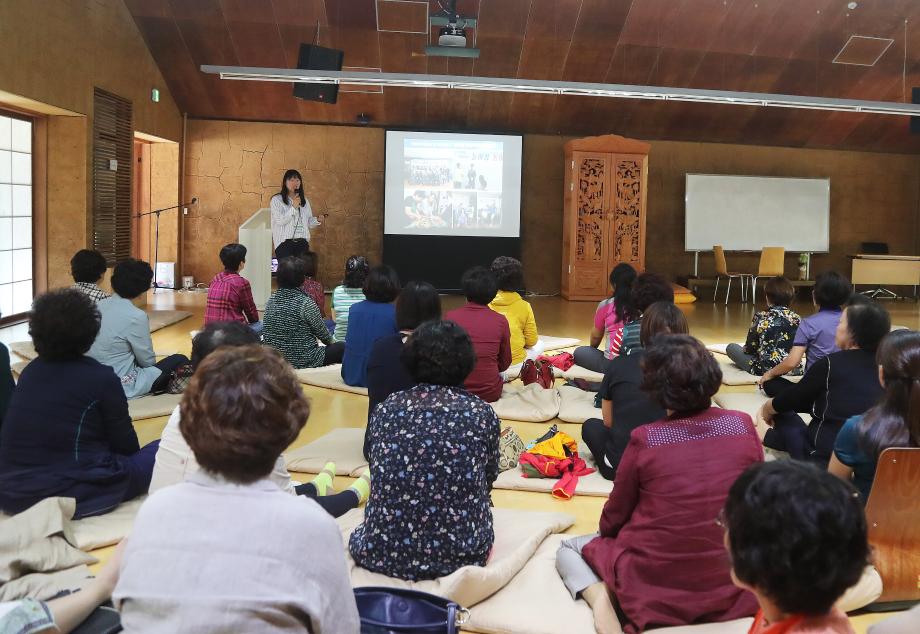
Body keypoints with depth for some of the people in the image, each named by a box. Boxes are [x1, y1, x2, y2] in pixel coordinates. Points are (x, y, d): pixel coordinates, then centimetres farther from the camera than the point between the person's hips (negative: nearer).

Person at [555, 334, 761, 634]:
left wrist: (607, 536, 21)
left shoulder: (645, 440, -15)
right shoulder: (743, 426, -8)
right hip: (734, 590, 3)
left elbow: (613, 519, -1)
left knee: (568, 549, 22)